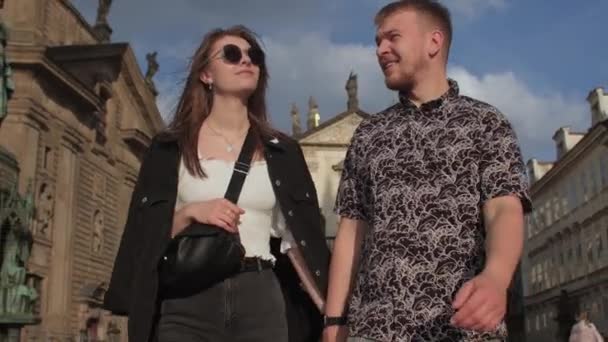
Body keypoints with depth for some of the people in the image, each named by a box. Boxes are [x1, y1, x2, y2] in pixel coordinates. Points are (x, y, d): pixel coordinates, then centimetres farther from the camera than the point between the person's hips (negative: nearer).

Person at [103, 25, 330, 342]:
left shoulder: (282, 151, 10)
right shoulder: (171, 147, 5)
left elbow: (296, 239, 7)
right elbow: (146, 235, 4)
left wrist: (331, 313, 0)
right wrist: (190, 213, -14)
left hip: (260, 298, 1)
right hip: (188, 301, -1)